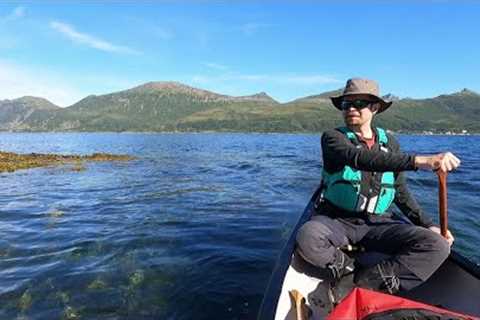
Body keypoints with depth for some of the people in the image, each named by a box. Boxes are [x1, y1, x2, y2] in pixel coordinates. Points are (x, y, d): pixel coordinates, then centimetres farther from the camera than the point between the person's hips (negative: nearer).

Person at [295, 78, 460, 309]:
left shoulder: (390, 143, 10)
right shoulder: (333, 138, -6)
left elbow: (401, 193, 15)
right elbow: (360, 158, -29)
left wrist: (428, 225, 2)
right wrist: (418, 161, -39)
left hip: (376, 223, 4)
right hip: (336, 220, -4)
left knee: (437, 245, -18)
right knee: (307, 237, -36)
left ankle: (361, 285, -17)